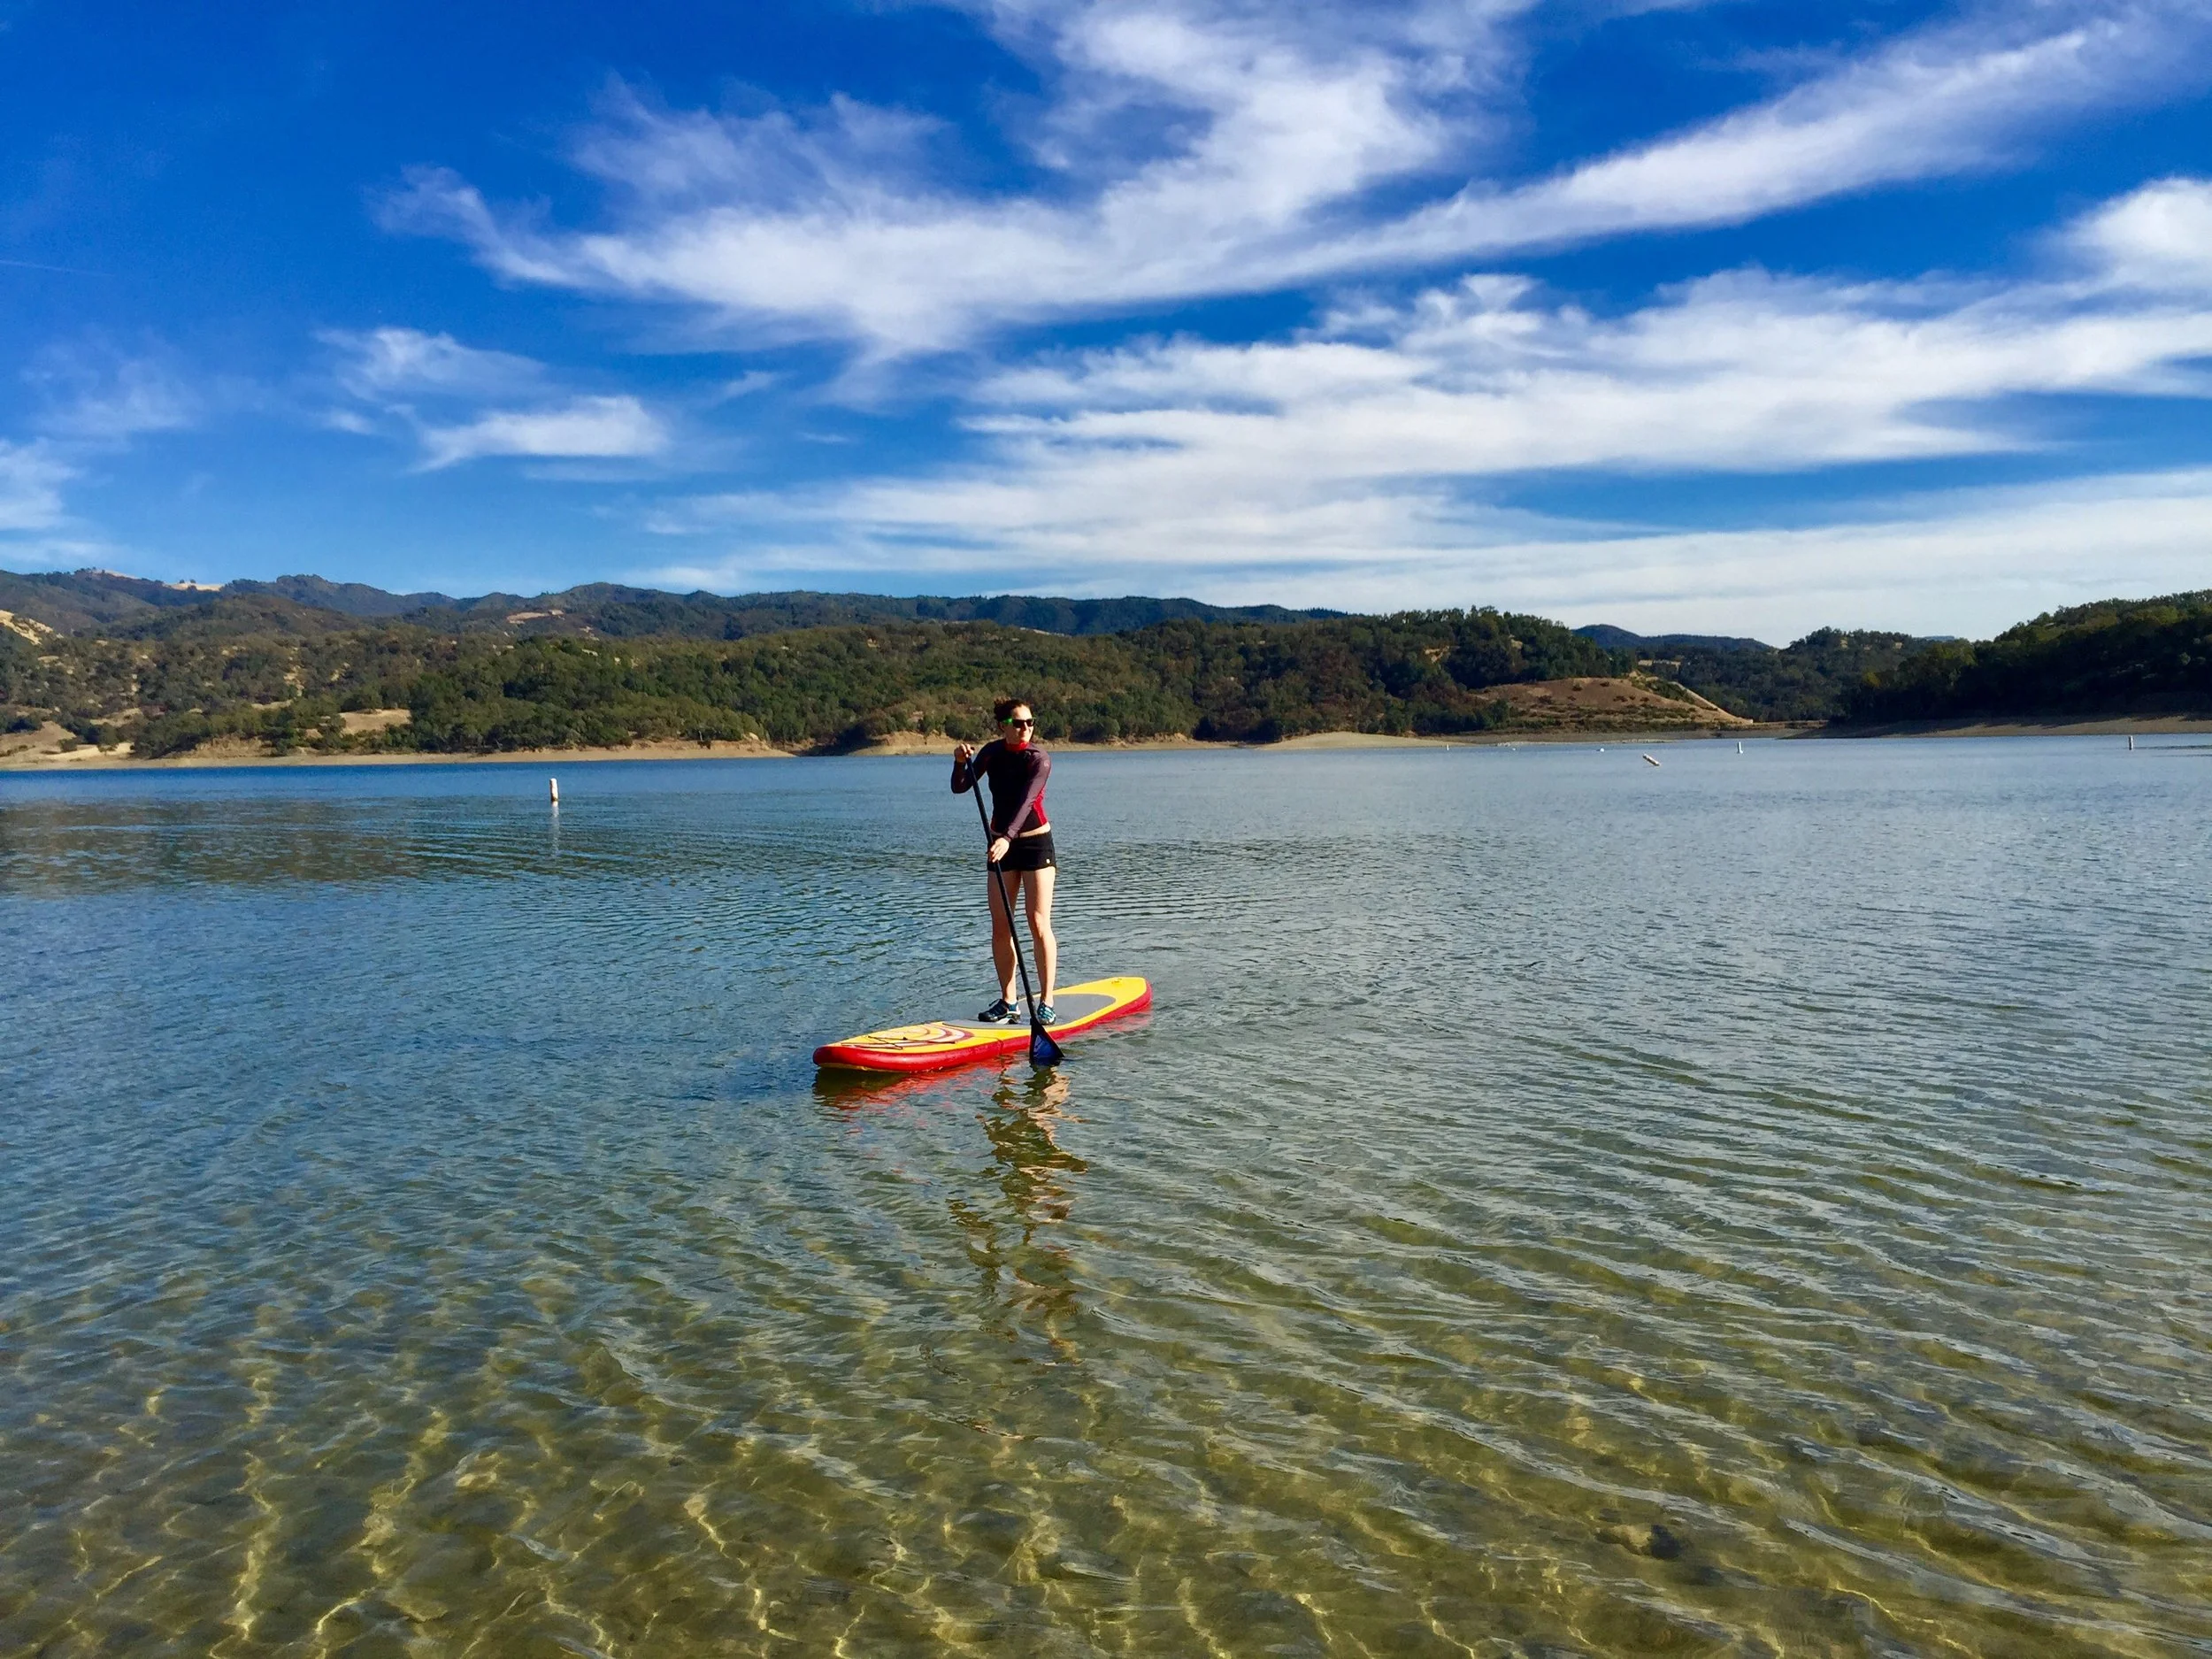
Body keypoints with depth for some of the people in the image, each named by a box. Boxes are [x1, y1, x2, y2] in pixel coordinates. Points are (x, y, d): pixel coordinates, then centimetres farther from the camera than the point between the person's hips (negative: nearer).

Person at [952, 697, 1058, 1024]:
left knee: (1039, 924, -8)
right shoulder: (992, 752, 1)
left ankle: (1046, 1003, -3)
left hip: (1036, 843, -5)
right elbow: (960, 788, 1)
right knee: (1000, 926, 4)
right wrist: (961, 763, -19)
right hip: (1001, 843, 5)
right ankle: (1008, 1002, 12)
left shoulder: (1039, 759, -14)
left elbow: (1026, 802, -27)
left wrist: (1007, 838, -41)